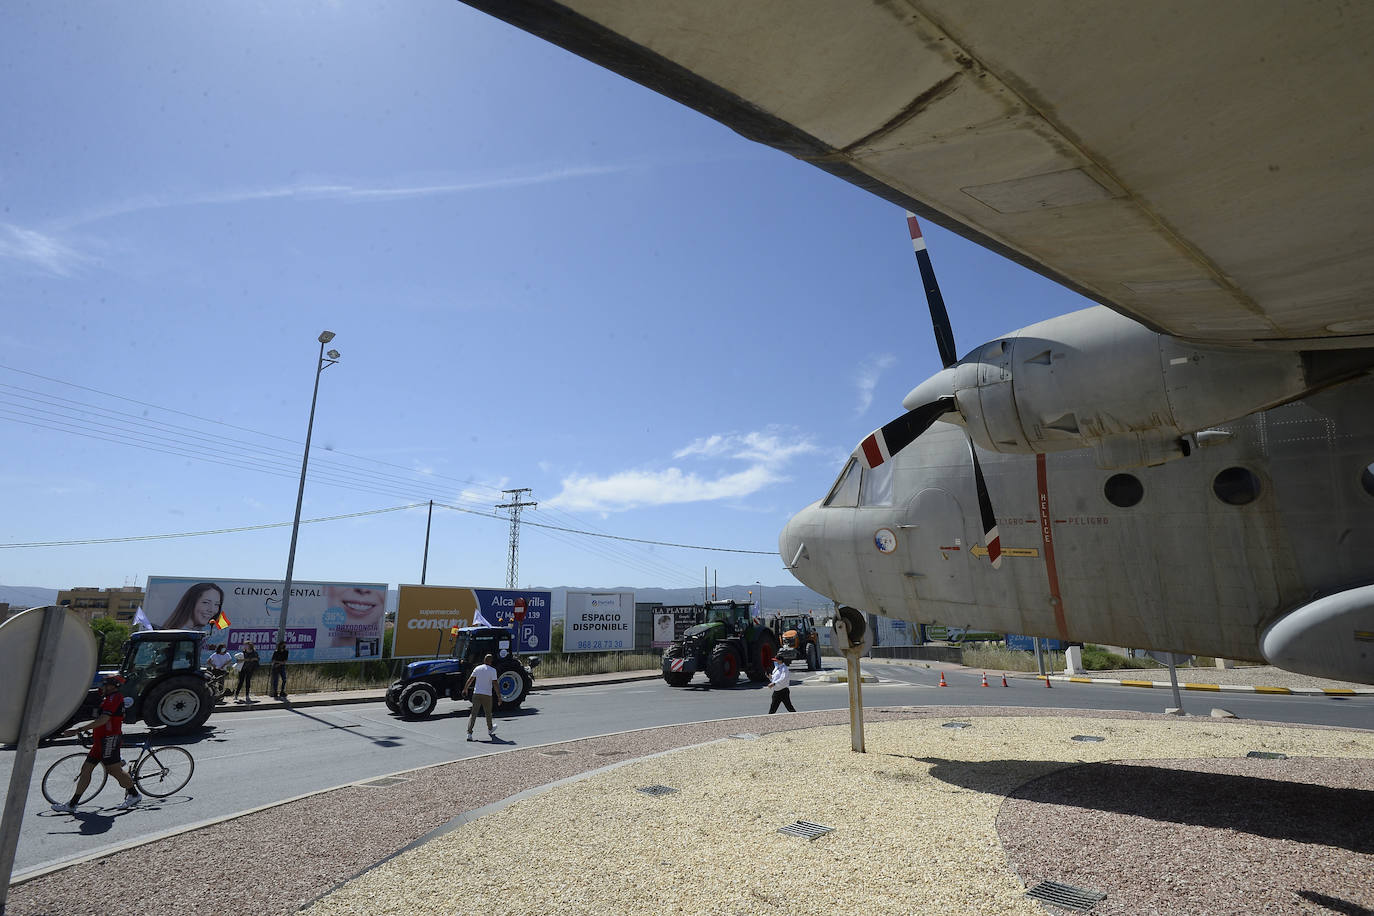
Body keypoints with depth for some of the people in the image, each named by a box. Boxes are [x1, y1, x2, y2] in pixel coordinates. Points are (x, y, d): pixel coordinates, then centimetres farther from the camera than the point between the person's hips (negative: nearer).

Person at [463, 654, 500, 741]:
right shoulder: (492, 670, -9)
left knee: (473, 713, 2)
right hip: (487, 695, -2)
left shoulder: (477, 668, 2)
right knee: (488, 713, 17)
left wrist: (465, 689, 21)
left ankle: (469, 733, -11)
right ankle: (490, 730, 37)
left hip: (476, 694, 2)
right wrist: (499, 697, -8)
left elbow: (470, 680, 5)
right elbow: (495, 684, -13)